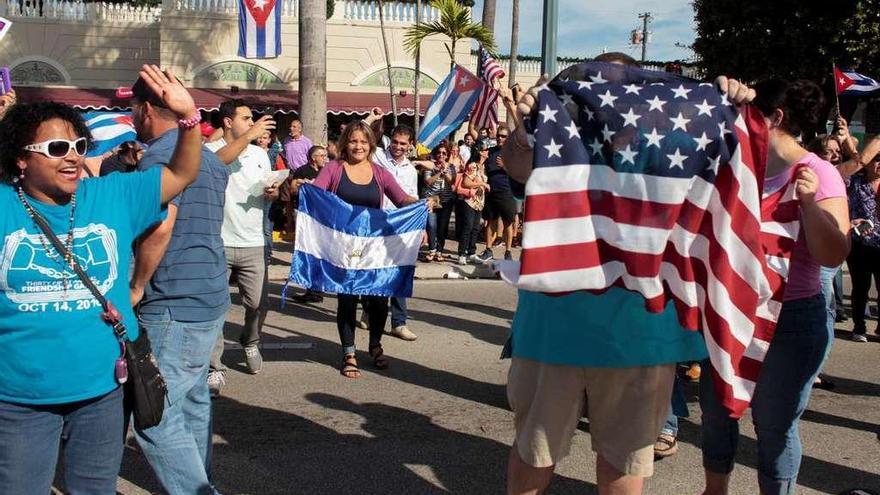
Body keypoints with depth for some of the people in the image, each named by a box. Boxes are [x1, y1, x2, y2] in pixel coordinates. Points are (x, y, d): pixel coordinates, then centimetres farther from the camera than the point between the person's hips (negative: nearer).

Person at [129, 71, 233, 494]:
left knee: (155, 415, -9)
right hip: (211, 298, 10)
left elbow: (160, 226, -26)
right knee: (193, 400, 19)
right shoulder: (210, 159, 15)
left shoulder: (160, 155, -14)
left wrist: (137, 286, -17)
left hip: (174, 307, -10)